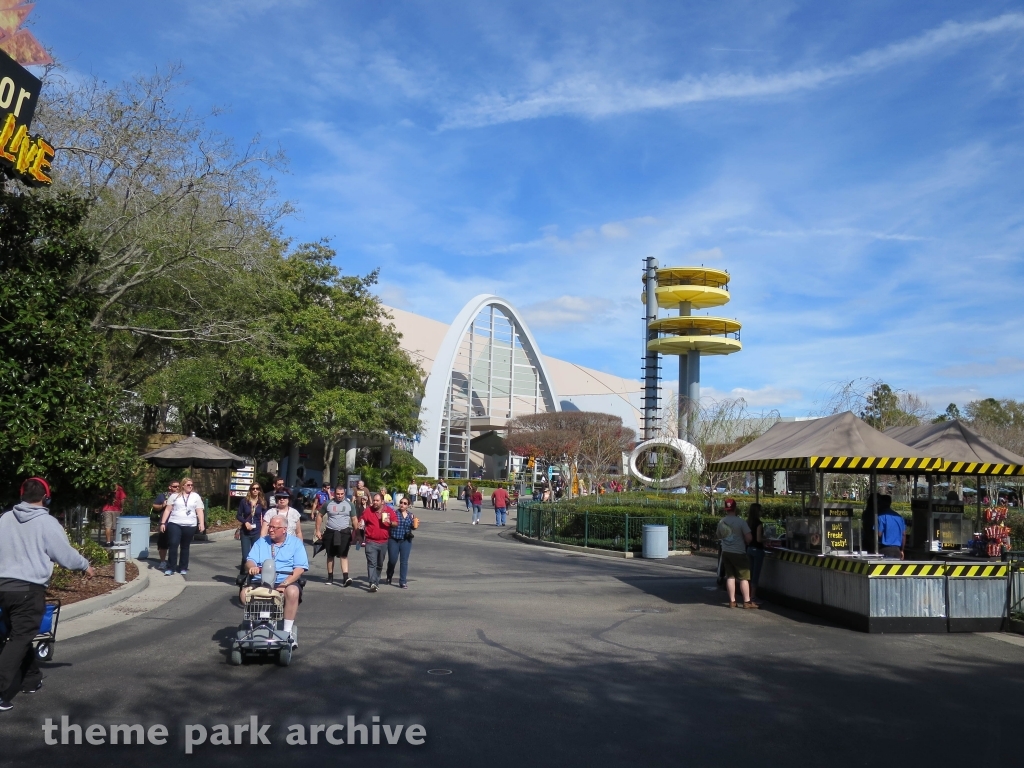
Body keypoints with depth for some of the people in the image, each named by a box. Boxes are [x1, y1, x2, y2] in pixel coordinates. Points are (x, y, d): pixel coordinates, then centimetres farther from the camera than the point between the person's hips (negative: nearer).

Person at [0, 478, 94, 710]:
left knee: (19, 636, 19)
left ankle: (31, 680, 32)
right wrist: (85, 566, 13)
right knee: (19, 640, -4)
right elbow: (65, 554, -4)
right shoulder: (47, 522, -8)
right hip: (29, 589, -6)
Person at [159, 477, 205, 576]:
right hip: (174, 524, -1)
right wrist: (163, 523, 1)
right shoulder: (174, 496, 7)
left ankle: (183, 568, 17)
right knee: (173, 545, -11)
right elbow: (168, 509, 7)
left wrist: (201, 523, -8)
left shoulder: (196, 496, 8)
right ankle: (170, 568, -4)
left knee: (185, 547, 7)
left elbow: (200, 511, 3)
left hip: (189, 525, 1)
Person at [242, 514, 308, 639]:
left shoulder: (296, 543, 7)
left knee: (292, 592, -36)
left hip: (287, 581, -3)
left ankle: (288, 631, -25)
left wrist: (285, 584, -19)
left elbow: (300, 568, -4)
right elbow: (250, 561, 7)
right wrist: (252, 567, -20)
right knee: (244, 593, -27)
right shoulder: (261, 542, 18)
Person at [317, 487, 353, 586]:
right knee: (330, 556, 10)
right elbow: (320, 516, 11)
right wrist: (318, 531, 4)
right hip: (330, 532, 2)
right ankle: (330, 577, 22)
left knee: (344, 555, -11)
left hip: (344, 532, -2)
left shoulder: (349, 504, 3)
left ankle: (345, 578, -19)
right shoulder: (328, 504, 3)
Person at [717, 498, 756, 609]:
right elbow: (749, 538, -15)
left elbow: (719, 537, 16)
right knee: (744, 578, 2)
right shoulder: (741, 522, -14)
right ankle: (747, 602, 3)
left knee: (730, 577, 10)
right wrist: (746, 543, 4)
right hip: (738, 553, -5)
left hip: (726, 552, 5)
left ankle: (732, 601, 12)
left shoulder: (721, 522, 2)